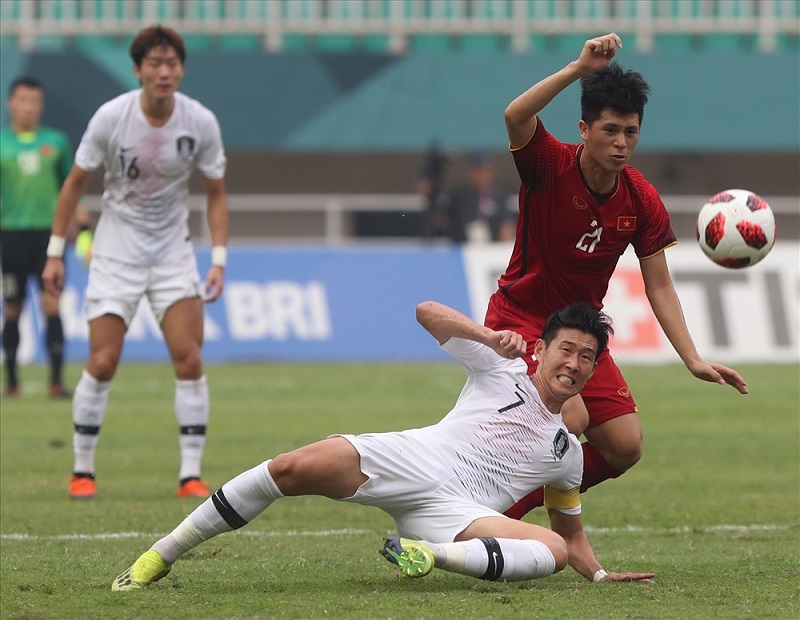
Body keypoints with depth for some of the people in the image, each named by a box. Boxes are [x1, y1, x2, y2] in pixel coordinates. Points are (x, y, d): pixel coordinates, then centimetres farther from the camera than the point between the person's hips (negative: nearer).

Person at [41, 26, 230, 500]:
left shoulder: (201, 122, -10)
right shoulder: (111, 117, -14)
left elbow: (217, 193, 1)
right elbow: (76, 183, -2)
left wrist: (219, 260, -8)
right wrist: (56, 251, -2)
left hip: (173, 252, 1)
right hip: (116, 253, -1)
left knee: (189, 358, -11)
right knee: (102, 363, -6)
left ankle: (191, 475, -4)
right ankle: (83, 470, 9)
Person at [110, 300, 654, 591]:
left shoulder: (567, 452, 25)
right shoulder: (502, 371, 16)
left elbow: (572, 532, 35)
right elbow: (428, 311, 9)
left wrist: (601, 574, 18)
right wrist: (490, 336, -5)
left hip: (450, 510, 2)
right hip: (408, 462, -2)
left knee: (552, 550, -26)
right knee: (294, 469, -27)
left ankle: (434, 555, -36)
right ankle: (161, 556, -20)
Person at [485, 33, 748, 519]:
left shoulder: (642, 201, -5)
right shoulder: (551, 166, -18)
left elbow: (659, 286, -1)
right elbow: (515, 117, -40)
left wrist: (693, 360, -10)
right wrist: (580, 69, -48)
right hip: (521, 320, -6)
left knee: (625, 447, -2)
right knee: (570, 418, -28)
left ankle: (519, 503, 17)